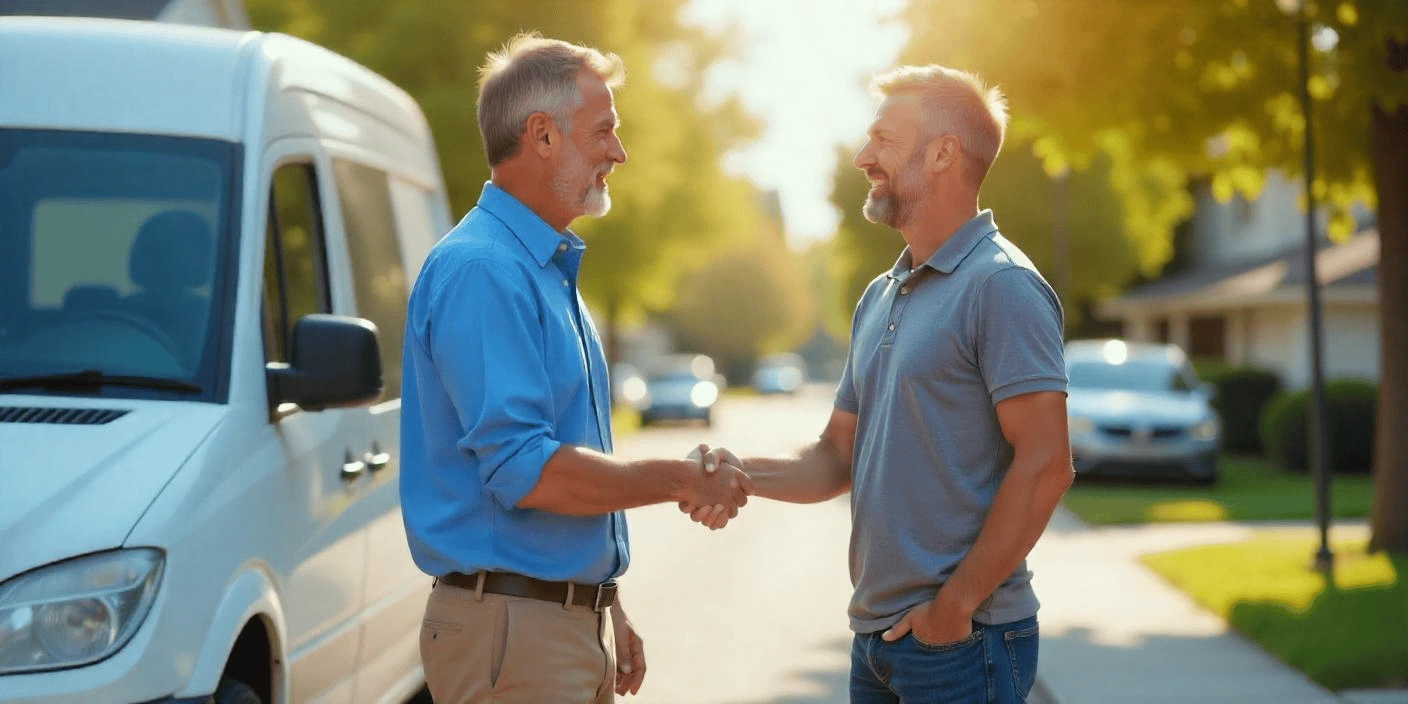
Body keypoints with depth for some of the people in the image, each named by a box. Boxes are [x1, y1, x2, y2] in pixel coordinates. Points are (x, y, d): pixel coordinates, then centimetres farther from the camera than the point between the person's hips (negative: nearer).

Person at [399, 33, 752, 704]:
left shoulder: (549, 268, 16)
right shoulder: (480, 271, -16)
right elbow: (526, 471, -23)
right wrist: (680, 480, -13)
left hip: (574, 621, 9)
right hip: (511, 625, -9)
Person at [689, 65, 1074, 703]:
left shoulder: (1001, 286, -11)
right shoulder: (879, 298, 15)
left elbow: (1045, 466, -18)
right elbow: (839, 459, 16)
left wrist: (954, 605, -17)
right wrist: (742, 473, -3)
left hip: (961, 640, -8)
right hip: (875, 637, 8)